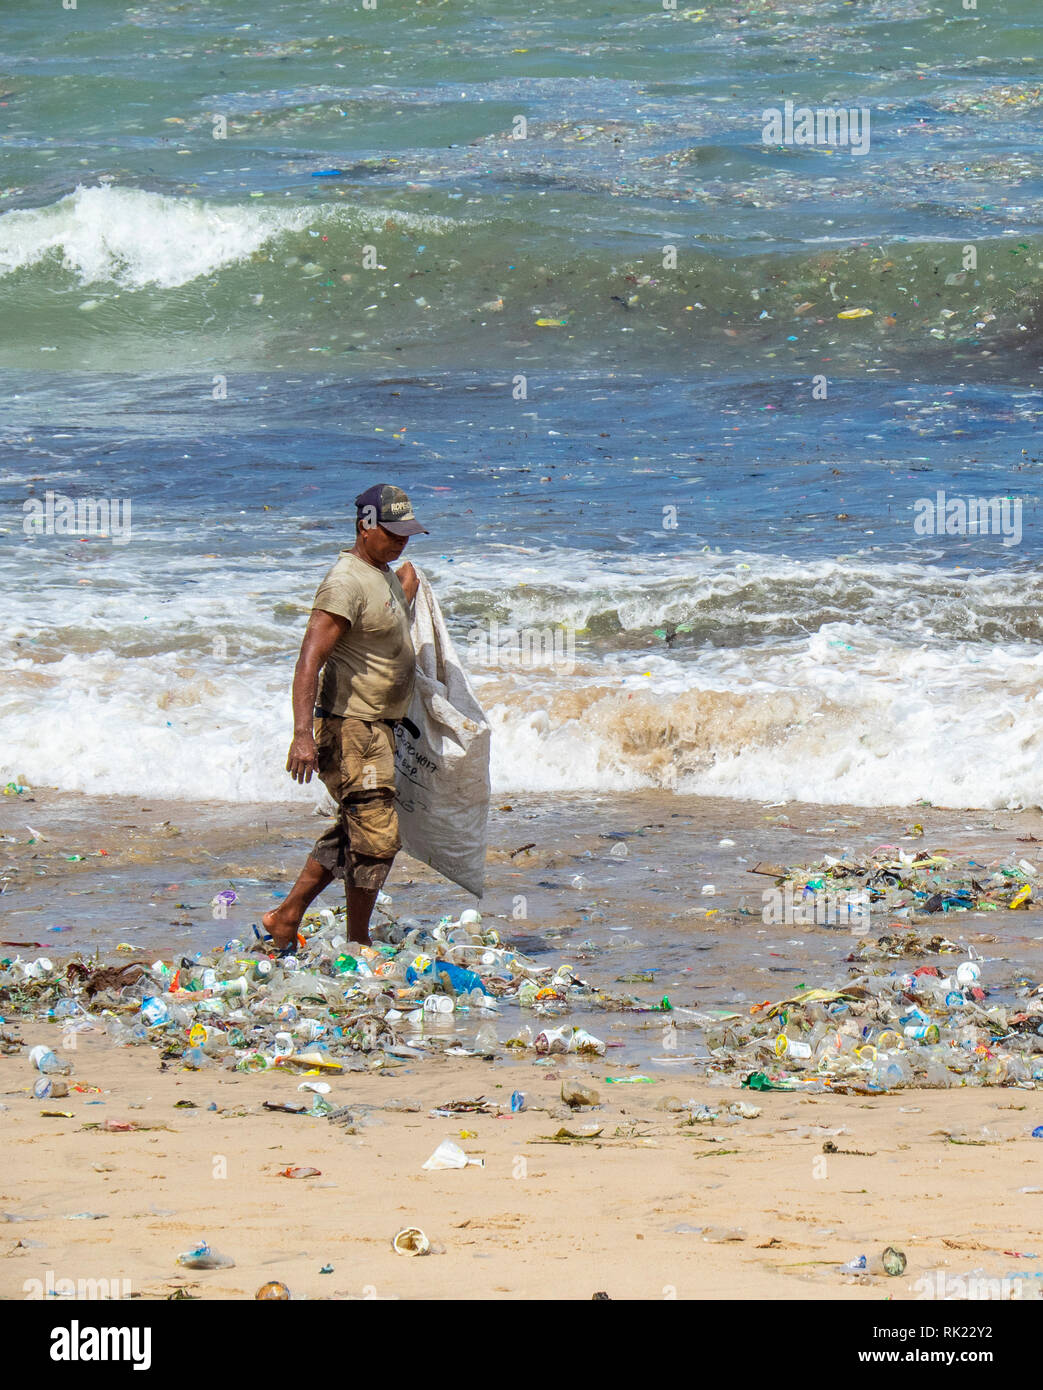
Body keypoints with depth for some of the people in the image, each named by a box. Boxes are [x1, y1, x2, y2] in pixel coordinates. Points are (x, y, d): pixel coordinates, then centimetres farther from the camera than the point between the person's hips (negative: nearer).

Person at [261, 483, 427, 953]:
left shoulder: (387, 574, 11)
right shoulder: (346, 583, -19)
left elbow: (408, 574, 42)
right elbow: (310, 660, -27)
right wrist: (303, 734, -35)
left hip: (379, 728, 10)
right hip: (352, 726, -10)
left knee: (351, 834, 16)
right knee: (376, 838, -8)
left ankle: (286, 918, 25)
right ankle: (358, 945, 3)